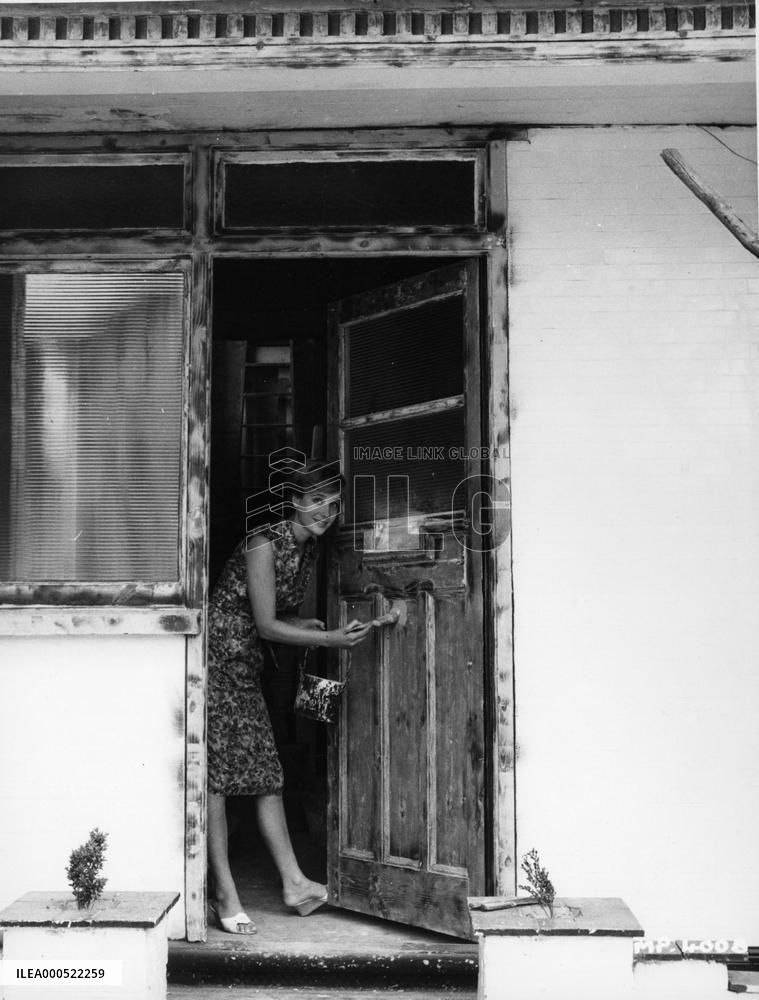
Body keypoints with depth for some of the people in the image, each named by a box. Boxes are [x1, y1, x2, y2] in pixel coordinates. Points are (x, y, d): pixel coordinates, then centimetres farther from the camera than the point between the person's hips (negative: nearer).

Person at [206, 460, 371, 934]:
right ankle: (226, 894, -1)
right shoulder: (264, 543, -19)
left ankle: (293, 883, 8)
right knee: (216, 772, -6)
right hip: (214, 657, -8)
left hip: (248, 665, 9)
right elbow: (265, 625, -18)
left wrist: (305, 625, -3)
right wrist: (331, 638, -19)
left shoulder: (309, 549, 7)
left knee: (267, 769, 6)